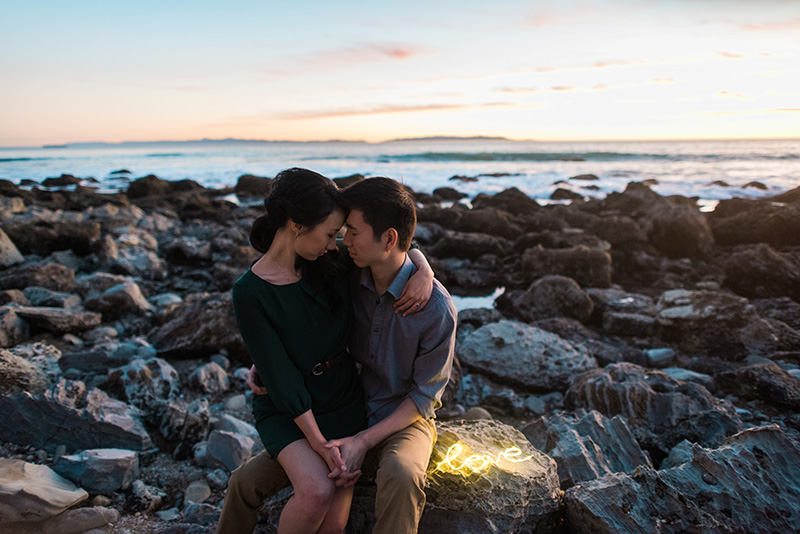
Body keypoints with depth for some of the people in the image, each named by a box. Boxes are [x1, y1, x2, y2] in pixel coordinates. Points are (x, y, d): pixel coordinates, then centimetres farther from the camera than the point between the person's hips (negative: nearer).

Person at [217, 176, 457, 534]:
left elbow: (423, 395, -14)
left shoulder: (436, 308, -22)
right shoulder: (349, 279, -7)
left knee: (400, 477, -40)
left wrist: (364, 441, -21)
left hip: (404, 420, -4)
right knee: (246, 481, -7)